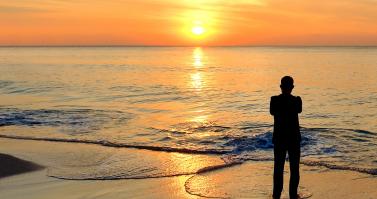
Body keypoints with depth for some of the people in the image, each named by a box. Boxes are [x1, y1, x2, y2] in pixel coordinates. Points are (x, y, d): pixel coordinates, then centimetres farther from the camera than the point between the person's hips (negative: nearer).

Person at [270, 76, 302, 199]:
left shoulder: (274, 100, -9)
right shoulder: (296, 100, -11)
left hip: (279, 137, 1)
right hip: (294, 137, -1)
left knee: (278, 167, 10)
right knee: (294, 168, 9)